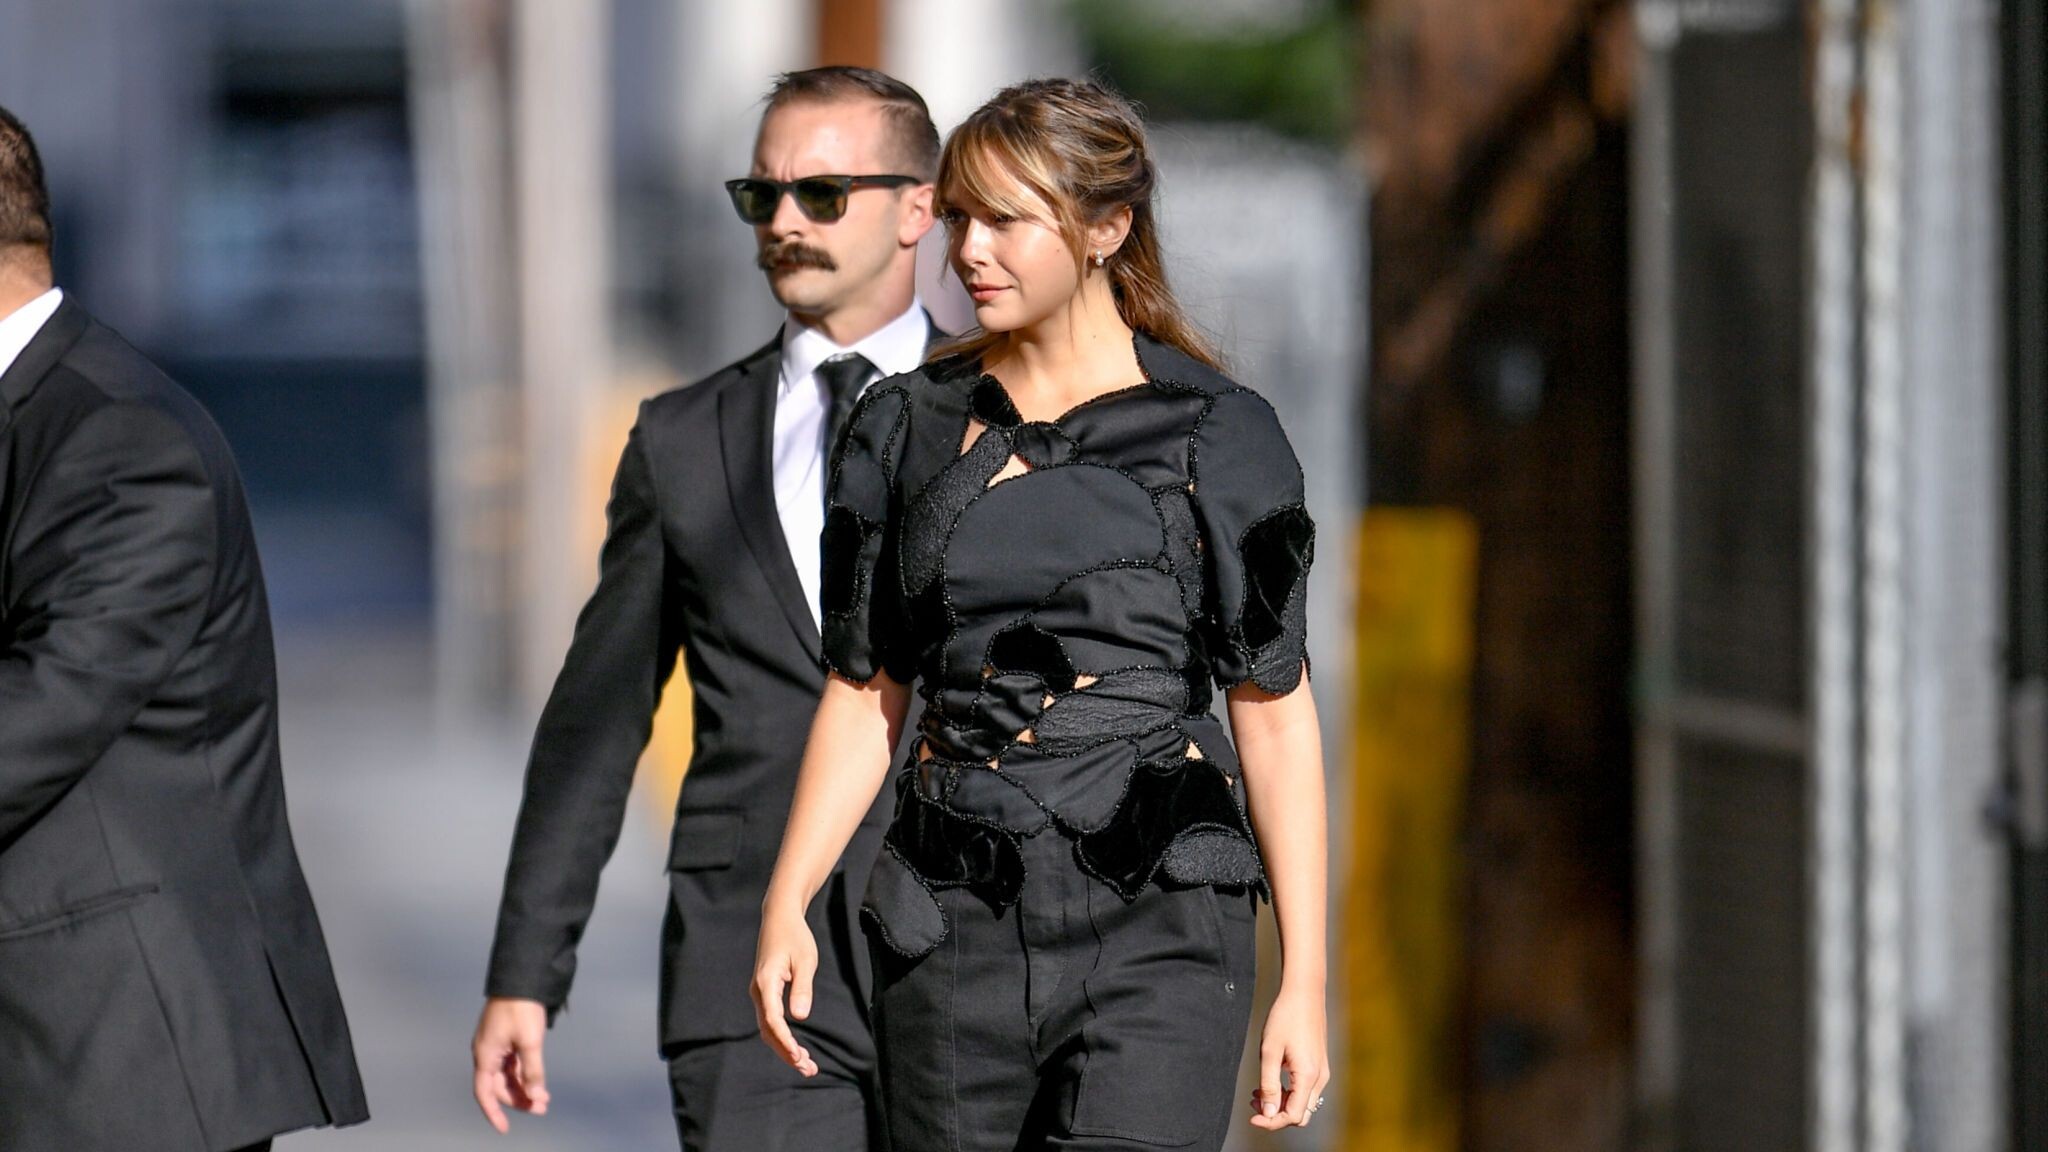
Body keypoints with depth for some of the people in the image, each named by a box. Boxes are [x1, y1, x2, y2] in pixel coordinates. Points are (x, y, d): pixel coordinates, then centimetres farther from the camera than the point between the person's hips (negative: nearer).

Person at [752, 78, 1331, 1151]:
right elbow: (865, 691, 13)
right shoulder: (906, 429, 10)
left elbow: (1274, 710, 1)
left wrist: (1304, 982, -2)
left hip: (1156, 929, -3)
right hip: (954, 926, 4)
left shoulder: (1215, 436, 1)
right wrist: (785, 904, 0)